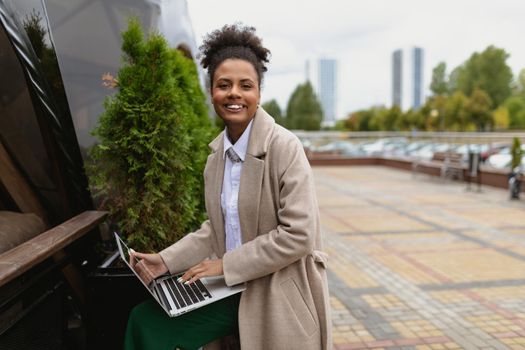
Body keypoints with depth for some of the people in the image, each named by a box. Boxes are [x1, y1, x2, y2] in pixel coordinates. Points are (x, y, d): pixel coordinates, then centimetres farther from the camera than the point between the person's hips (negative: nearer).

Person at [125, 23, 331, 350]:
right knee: (145, 322, -4)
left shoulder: (284, 146, -17)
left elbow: (298, 235, -21)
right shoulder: (218, 151, 4)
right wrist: (166, 261, 0)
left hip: (279, 294, -6)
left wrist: (226, 264, -17)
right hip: (232, 286, 6)